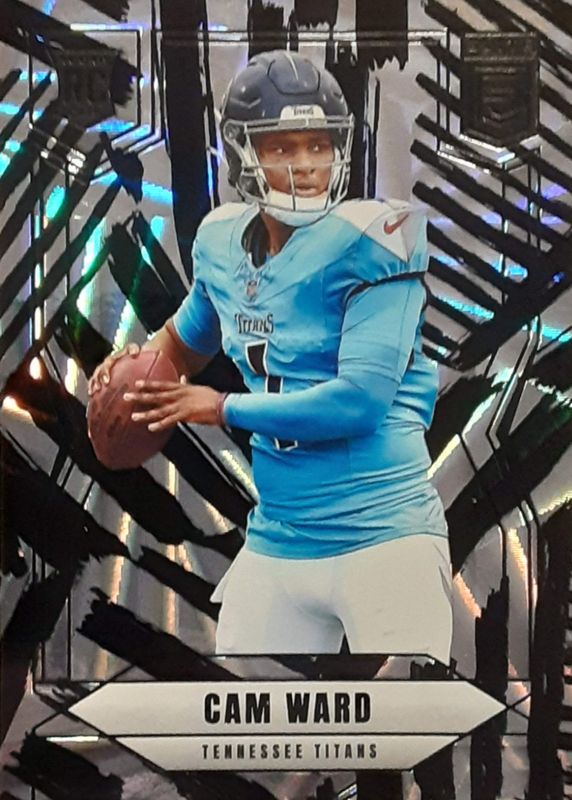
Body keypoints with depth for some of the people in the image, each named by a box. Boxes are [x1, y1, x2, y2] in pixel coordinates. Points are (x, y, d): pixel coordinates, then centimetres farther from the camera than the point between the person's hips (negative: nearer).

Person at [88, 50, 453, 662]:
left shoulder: (370, 240, -13)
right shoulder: (222, 242, 5)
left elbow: (360, 399, -20)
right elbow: (189, 338, 26)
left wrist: (223, 409, -11)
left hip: (383, 540, -5)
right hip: (274, 545, 6)